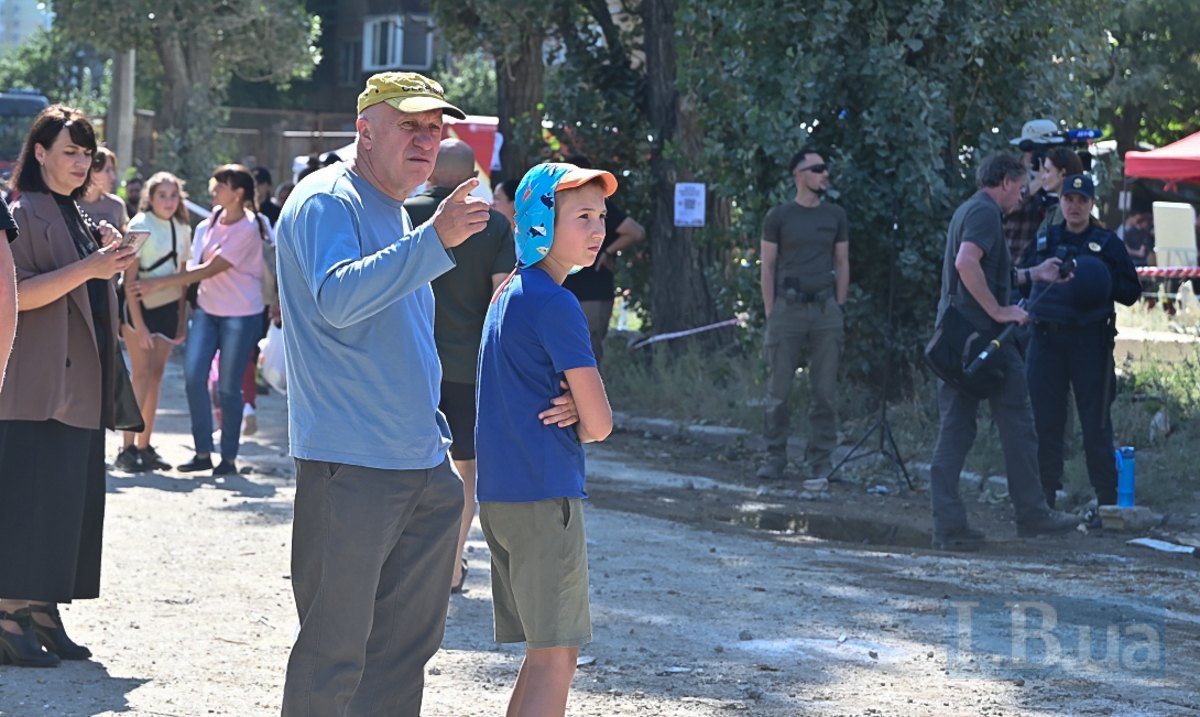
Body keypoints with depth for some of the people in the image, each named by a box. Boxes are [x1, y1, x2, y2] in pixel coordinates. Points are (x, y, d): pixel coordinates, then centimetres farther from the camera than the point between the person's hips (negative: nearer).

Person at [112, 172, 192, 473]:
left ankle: (144, 446, 9)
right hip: (140, 305, -5)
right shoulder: (140, 225, -8)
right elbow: (130, 279, -12)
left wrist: (182, 320, 8)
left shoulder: (182, 229, 9)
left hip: (168, 308, 5)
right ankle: (127, 448, -9)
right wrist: (138, 324, -16)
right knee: (141, 374, -9)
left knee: (156, 375, 5)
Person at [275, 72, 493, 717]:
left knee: (408, 642, 12)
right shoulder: (326, 203, -9)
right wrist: (435, 241, -35)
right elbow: (337, 297, -29)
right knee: (335, 648, -5)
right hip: (350, 466, -9)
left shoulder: (396, 216, 20)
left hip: (423, 467, 9)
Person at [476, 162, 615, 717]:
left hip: (501, 496, 9)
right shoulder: (554, 303, -14)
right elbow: (600, 423, -13)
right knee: (555, 656, -8)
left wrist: (570, 410, -2)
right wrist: (577, 422, 10)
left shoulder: (509, 293, 15)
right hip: (545, 496, -9)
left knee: (546, 651, 15)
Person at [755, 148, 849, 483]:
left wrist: (839, 307, 6)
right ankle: (775, 457, 7)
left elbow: (842, 264, 14)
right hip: (788, 306, -2)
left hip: (825, 307, 2)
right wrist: (770, 313, -3)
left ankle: (820, 460, 8)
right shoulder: (779, 217, 3)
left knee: (825, 390, 1)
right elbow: (768, 267, 4)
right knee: (779, 389, -1)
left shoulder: (835, 216, 12)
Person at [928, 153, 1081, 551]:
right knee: (1016, 423, 2)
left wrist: (1032, 274, 30)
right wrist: (999, 310, -21)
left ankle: (948, 525, 0)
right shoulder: (986, 212, -10)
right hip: (984, 335, -9)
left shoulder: (966, 211, 20)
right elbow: (966, 262, -26)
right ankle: (1032, 514, 10)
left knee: (955, 428, 5)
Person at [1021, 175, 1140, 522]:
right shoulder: (1044, 241, 14)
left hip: (1089, 341, -3)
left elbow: (1131, 292, 3)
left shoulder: (1107, 244, 6)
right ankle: (1045, 498, 11)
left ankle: (1106, 502, 0)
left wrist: (1101, 280, -13)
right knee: (1045, 422, 4)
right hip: (1046, 339, 3)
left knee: (1096, 424, -3)